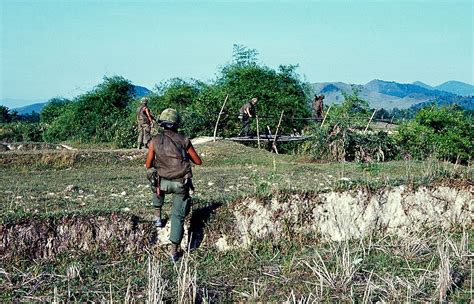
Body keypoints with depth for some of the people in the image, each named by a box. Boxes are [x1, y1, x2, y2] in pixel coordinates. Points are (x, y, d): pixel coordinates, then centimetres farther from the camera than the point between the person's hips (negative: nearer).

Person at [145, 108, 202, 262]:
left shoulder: (155, 141, -3)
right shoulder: (184, 140, -4)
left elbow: (148, 166, 2)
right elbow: (198, 161, 3)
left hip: (164, 183, 1)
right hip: (181, 184, -1)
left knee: (156, 186, 39)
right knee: (178, 216, 8)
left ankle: (157, 217, 35)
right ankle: (174, 251, 6)